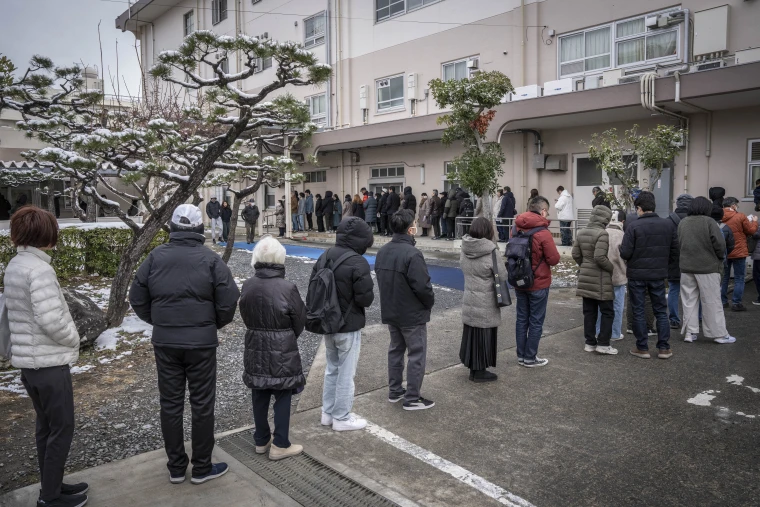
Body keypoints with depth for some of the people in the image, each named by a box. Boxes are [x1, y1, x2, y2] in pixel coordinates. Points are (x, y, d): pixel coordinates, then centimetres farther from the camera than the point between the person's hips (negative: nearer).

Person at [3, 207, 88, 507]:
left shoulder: (14, 266, 7)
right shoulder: (39, 268, -21)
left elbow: (27, 312, 11)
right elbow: (50, 319, -26)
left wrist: (67, 339, 8)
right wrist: (74, 339, -9)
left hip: (28, 359, 9)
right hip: (49, 362, -9)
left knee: (46, 426, 19)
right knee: (61, 429, 3)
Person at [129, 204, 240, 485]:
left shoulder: (156, 256, -1)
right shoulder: (210, 259, -8)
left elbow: (137, 298, 2)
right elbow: (229, 301, -11)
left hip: (164, 342, 3)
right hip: (202, 341, -3)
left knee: (170, 403, 14)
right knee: (202, 404, 9)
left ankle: (176, 467, 26)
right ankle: (202, 468, 19)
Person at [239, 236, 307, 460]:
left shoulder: (247, 286, -6)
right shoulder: (287, 288, -19)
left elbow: (245, 317, 4)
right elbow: (299, 321, -8)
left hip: (255, 349, 5)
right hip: (282, 351, -5)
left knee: (259, 396, 16)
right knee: (282, 397, 8)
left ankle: (261, 440, 30)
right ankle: (280, 445, 17)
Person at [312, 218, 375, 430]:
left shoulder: (325, 257, 1)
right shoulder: (358, 263, -22)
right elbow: (366, 298, -20)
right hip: (349, 327, -7)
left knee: (332, 369, 21)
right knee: (346, 373, 6)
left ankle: (328, 413, 32)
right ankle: (342, 418, 19)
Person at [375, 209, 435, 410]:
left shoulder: (382, 251, 3)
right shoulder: (412, 254, -24)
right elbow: (423, 286, -25)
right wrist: (430, 303, -7)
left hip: (390, 311, 8)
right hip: (412, 314, -8)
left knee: (395, 350, 19)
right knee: (416, 354, 4)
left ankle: (394, 391, 30)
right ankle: (412, 398, 11)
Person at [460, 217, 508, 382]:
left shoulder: (464, 250, -2)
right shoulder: (491, 252, -19)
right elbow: (503, 277, -13)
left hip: (469, 301, 6)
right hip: (486, 304, -6)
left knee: (471, 334, 16)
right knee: (484, 336, 7)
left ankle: (473, 368, 28)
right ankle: (480, 372, 17)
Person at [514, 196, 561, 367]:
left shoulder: (517, 228, 0)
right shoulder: (543, 232, -18)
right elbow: (554, 259, -15)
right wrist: (544, 257, 3)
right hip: (538, 284, -6)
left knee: (522, 319, 14)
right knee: (536, 322, 6)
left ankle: (521, 355, 23)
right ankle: (530, 358, 14)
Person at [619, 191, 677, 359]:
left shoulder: (634, 226, -14)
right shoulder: (668, 225, 0)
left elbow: (625, 253, -16)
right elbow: (674, 250, 3)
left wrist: (621, 248, 5)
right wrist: (663, 264, 18)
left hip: (637, 275, -3)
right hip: (658, 275, 3)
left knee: (638, 312, 8)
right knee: (661, 311, 14)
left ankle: (642, 348, 13)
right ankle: (664, 348, 16)